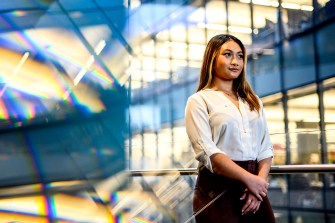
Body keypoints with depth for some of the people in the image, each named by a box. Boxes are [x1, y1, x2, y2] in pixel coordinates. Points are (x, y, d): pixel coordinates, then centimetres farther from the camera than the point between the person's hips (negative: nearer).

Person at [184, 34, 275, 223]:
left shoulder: (253, 101, 15)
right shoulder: (199, 100, -1)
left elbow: (265, 147, 8)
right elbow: (207, 152, -13)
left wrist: (260, 181, -9)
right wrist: (249, 179, -17)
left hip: (254, 189, 5)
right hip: (217, 190, -4)